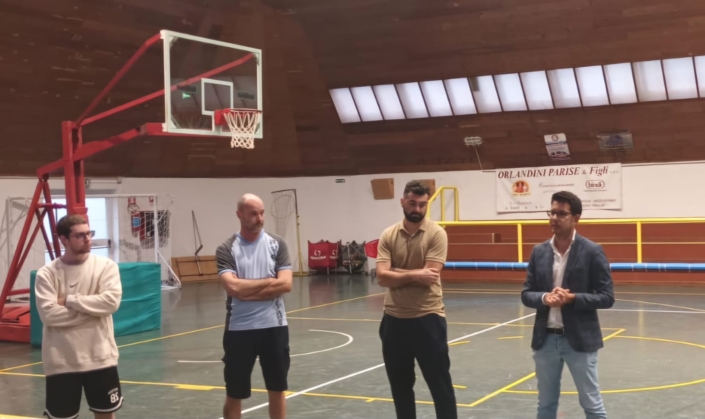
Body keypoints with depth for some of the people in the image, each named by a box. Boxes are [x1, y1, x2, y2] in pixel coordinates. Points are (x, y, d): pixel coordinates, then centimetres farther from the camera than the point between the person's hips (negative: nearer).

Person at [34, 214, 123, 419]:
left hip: (100, 357, 1)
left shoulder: (106, 266, -2)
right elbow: (49, 314, -16)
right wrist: (92, 309, -14)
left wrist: (69, 300, -14)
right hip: (61, 360, -1)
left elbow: (111, 301, -16)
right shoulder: (47, 273, -5)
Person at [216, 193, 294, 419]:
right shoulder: (226, 249, -3)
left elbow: (285, 284, -9)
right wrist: (269, 281, -9)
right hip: (239, 329, -1)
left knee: (277, 389, 12)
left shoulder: (276, 244, 2)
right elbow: (233, 287, -17)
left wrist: (247, 291, -13)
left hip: (274, 326, 1)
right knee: (234, 394, 8)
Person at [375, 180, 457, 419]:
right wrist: (414, 275, -19)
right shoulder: (388, 236, 2)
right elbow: (382, 277, -8)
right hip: (394, 319, 4)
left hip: (427, 318, -4)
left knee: (440, 384, 4)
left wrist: (396, 272, -10)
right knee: (400, 384, 15)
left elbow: (429, 276, -17)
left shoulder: (436, 234, -7)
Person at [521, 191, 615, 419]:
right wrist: (544, 298, -15)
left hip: (580, 340, -4)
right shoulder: (539, 252, 5)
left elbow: (606, 297, -8)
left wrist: (572, 298, -21)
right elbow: (526, 294, 7)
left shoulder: (592, 252, -7)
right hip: (546, 340, 4)